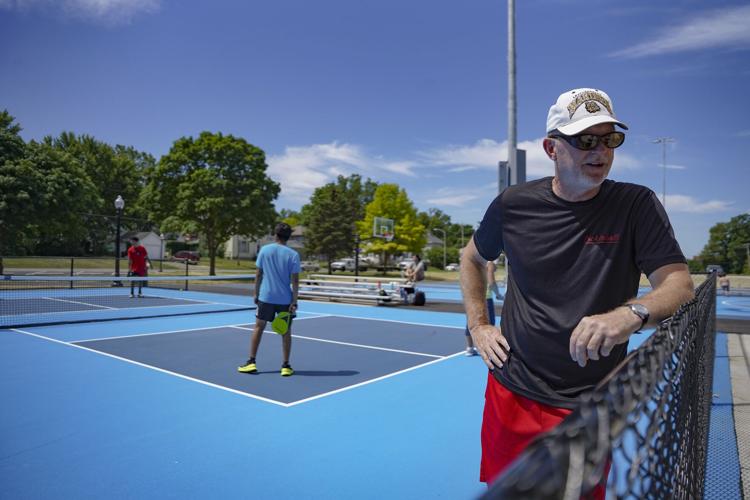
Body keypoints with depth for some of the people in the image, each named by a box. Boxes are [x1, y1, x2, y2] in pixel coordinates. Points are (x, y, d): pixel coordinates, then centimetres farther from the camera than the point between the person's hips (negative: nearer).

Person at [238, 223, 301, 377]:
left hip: (266, 297, 1)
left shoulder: (264, 250, -1)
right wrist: (294, 302, -6)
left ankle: (251, 362, 17)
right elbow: (295, 281, -9)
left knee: (258, 327, 15)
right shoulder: (293, 255, -5)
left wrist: (256, 294, 12)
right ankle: (285, 366, 13)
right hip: (285, 299, -1)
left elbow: (258, 274, 2)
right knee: (286, 332, 9)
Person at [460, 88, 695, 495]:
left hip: (590, 409, -1)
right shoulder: (513, 205, -5)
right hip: (511, 394, 2)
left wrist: (632, 313, -36)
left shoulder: (636, 205, -7)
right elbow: (472, 258, 12)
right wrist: (478, 326, 3)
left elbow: (680, 285, -14)